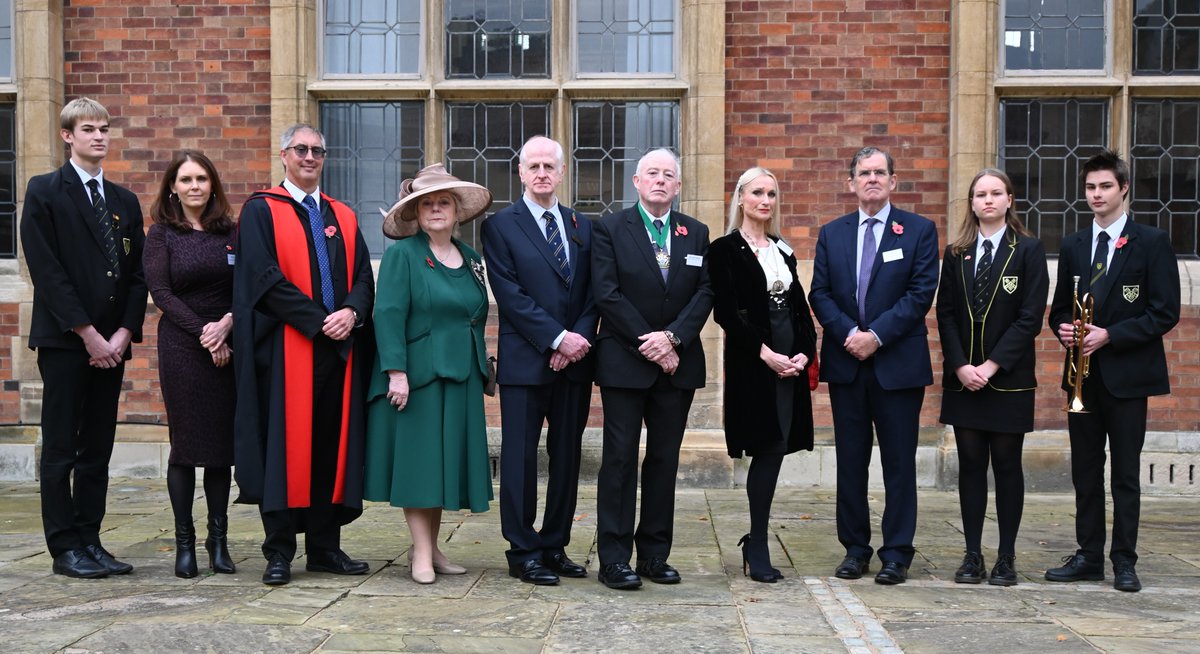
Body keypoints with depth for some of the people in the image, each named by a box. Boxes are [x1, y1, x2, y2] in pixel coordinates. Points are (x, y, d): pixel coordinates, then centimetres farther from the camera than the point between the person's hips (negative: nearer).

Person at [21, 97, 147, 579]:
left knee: (98, 450, 8)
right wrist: (87, 333, -14)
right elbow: (46, 270, -9)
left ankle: (90, 542, 14)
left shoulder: (125, 202, 15)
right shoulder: (45, 192, 0)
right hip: (64, 341, -5)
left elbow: (137, 274, 10)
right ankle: (65, 549, 6)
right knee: (60, 450, 0)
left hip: (111, 344, 5)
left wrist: (124, 333, -4)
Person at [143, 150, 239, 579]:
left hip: (228, 346, 2)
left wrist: (227, 323, -13)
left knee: (223, 444, 3)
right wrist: (202, 332, -13)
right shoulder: (161, 234, 3)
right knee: (186, 445, -1)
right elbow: (161, 291, -5)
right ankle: (184, 543, 6)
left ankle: (219, 539, 11)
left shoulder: (230, 232, 10)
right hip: (181, 347, -2)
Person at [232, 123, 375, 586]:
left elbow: (364, 276, 10)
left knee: (333, 445, 5)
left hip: (339, 349, 5)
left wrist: (352, 312, -11)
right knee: (285, 447, -2)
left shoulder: (344, 217, 18)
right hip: (285, 348, -4)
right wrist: (319, 320, -14)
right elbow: (265, 277, -9)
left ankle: (324, 547, 12)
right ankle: (279, 553, 4)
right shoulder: (261, 211, 2)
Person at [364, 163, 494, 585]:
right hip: (417, 373, -6)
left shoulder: (470, 259, 13)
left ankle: (432, 547, 18)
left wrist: (482, 366, 13)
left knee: (447, 458, 9)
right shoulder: (403, 254, -5)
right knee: (417, 459, -3)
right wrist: (396, 372, -20)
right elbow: (388, 315, -12)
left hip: (460, 377, 6)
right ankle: (421, 553, 2)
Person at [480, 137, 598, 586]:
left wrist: (581, 338, -8)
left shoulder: (582, 226, 14)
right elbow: (510, 295, -9)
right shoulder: (500, 225, 0)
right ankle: (523, 552, 9)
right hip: (525, 361, -4)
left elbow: (593, 293, 9)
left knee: (567, 457, 9)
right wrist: (558, 338, -15)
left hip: (574, 361, 5)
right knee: (521, 458, 1)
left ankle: (555, 547, 19)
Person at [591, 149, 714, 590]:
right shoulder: (610, 229, 1)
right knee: (620, 458, -1)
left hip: (677, 363, 4)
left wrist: (672, 338, -12)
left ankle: (655, 554, 16)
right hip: (624, 362, -3)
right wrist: (648, 345, -12)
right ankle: (614, 559, 3)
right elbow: (607, 294, -8)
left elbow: (705, 293, 2)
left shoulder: (696, 233, 11)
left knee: (665, 458, 8)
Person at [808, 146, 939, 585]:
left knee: (899, 461, 2)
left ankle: (896, 554, 9)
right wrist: (849, 334, -11)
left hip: (899, 363, -3)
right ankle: (855, 549, 17)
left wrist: (876, 335, -15)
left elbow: (921, 292, -7)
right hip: (845, 363, 3)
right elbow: (819, 293, 5)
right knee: (850, 460, 7)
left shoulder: (920, 230, 2)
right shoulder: (832, 233, 11)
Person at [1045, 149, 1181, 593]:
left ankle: (1124, 561, 8)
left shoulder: (1152, 243, -2)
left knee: (1126, 473, 1)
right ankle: (1088, 556, 16)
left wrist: (1110, 335, -16)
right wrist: (1064, 328, -6)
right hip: (1083, 373, 5)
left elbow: (1165, 313, -8)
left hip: (1127, 372, -4)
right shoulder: (1073, 246, 12)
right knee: (1085, 470, 8)